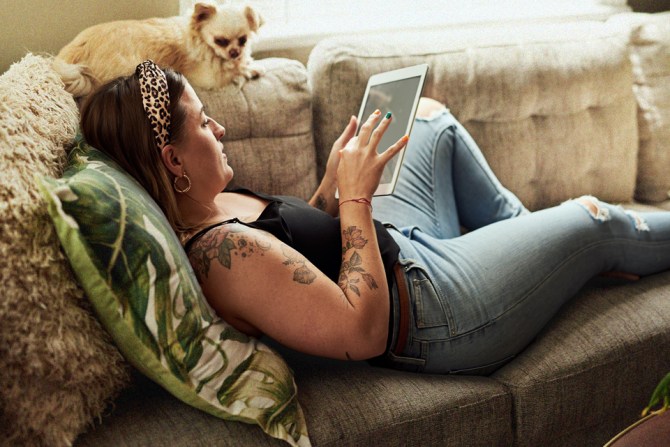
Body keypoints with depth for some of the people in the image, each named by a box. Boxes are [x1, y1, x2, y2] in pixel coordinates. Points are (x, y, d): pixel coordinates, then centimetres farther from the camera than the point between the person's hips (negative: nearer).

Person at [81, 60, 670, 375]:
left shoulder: (208, 208, -5)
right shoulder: (224, 253, -35)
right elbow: (363, 331, -35)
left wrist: (333, 181, -5)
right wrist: (354, 197, -30)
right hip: (433, 307, -9)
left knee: (431, 115, 27)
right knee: (596, 221, 8)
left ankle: (519, 231, 37)